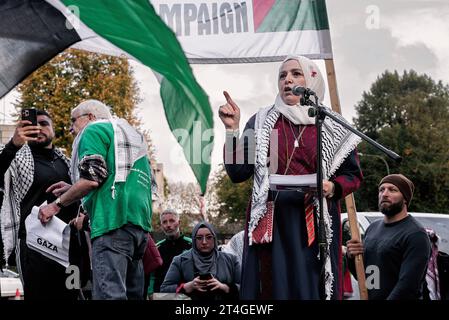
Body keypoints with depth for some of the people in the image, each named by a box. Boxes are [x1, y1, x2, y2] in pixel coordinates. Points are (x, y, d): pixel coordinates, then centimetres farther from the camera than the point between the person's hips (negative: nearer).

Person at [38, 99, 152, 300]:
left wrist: (58, 204, 1)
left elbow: (92, 178, -10)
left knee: (109, 293, -16)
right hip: (140, 222, 9)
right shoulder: (132, 135, 30)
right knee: (132, 292, 10)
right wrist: (72, 190, 27)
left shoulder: (94, 129, 5)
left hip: (112, 220, -9)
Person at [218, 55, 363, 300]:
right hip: (270, 222, 0)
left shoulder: (333, 127, 7)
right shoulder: (262, 121, 9)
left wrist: (333, 187, -11)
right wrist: (233, 130, -8)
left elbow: (353, 174, 9)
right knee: (273, 289, -1)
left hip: (316, 223, 0)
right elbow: (237, 173, 2)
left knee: (312, 289, -3)